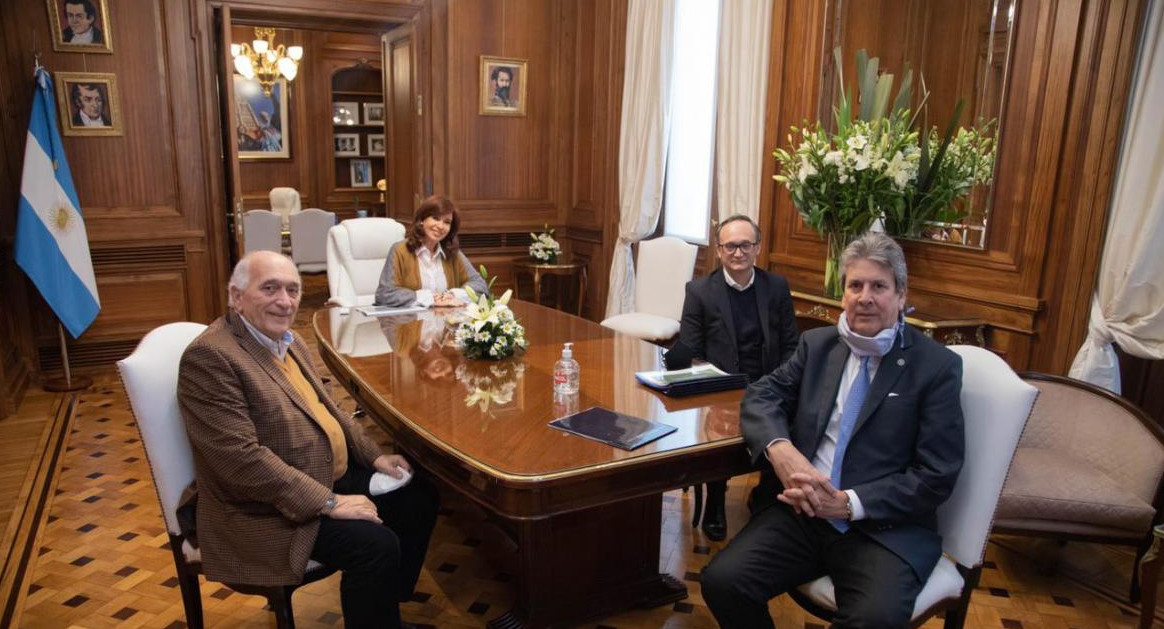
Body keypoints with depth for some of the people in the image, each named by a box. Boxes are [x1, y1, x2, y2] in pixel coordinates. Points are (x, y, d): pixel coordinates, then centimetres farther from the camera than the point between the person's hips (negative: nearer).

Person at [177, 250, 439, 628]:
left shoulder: (287, 340, 9)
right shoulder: (210, 356, -21)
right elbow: (242, 459, -27)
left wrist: (374, 456, 6)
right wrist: (328, 503, -25)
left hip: (331, 476, 10)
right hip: (268, 509, -10)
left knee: (419, 495, 7)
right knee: (376, 545, -24)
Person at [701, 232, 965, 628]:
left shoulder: (938, 366, -1)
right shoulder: (817, 344, 13)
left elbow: (936, 476, -5)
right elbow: (761, 396, 6)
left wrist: (847, 504, -16)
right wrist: (780, 450, -16)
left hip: (884, 527, -3)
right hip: (801, 510, 3)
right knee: (721, 581, -19)